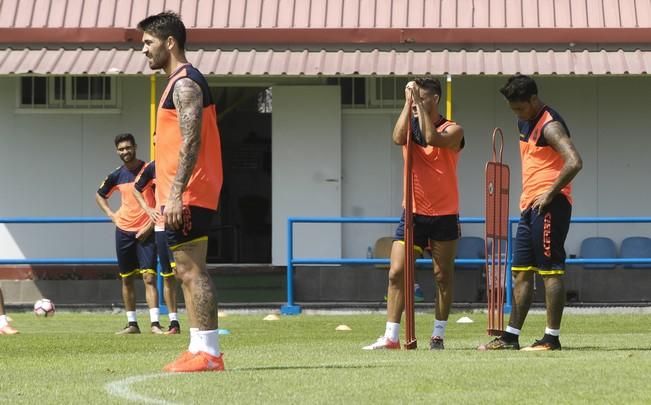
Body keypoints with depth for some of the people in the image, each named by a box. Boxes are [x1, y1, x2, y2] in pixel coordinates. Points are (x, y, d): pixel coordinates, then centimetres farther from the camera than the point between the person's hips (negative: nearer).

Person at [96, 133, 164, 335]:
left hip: (145, 232, -5)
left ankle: (155, 323, -18)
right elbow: (99, 195, 23)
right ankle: (132, 324, 14)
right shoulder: (117, 175, 6)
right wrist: (111, 214, 9)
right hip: (123, 231, 5)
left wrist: (150, 225, -10)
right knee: (126, 279, 7)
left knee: (149, 277, -14)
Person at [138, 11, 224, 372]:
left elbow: (191, 143, -21)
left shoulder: (185, 85, -12)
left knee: (192, 271, -10)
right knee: (188, 271, 11)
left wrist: (176, 194, -25)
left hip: (188, 195, -11)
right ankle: (199, 350, 13)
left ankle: (208, 353, -11)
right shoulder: (182, 83, 20)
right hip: (183, 195, 11)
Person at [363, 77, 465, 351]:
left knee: (443, 277, 3)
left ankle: (438, 336, 12)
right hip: (413, 213, 3)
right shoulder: (411, 126, 6)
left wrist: (419, 103, -23)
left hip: (444, 215, -3)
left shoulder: (452, 130, -4)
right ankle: (391, 336, -6)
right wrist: (408, 103, -18)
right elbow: (398, 138, -17)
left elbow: (433, 138, -26)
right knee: (396, 272, -6)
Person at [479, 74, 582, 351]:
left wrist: (550, 194, -20)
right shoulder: (525, 124, 16)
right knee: (522, 272, 10)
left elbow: (574, 162, -26)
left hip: (549, 206, -10)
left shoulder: (550, 125, -14)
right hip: (529, 206, 10)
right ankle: (511, 336, 12)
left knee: (550, 271, -7)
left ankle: (552, 338, -4)